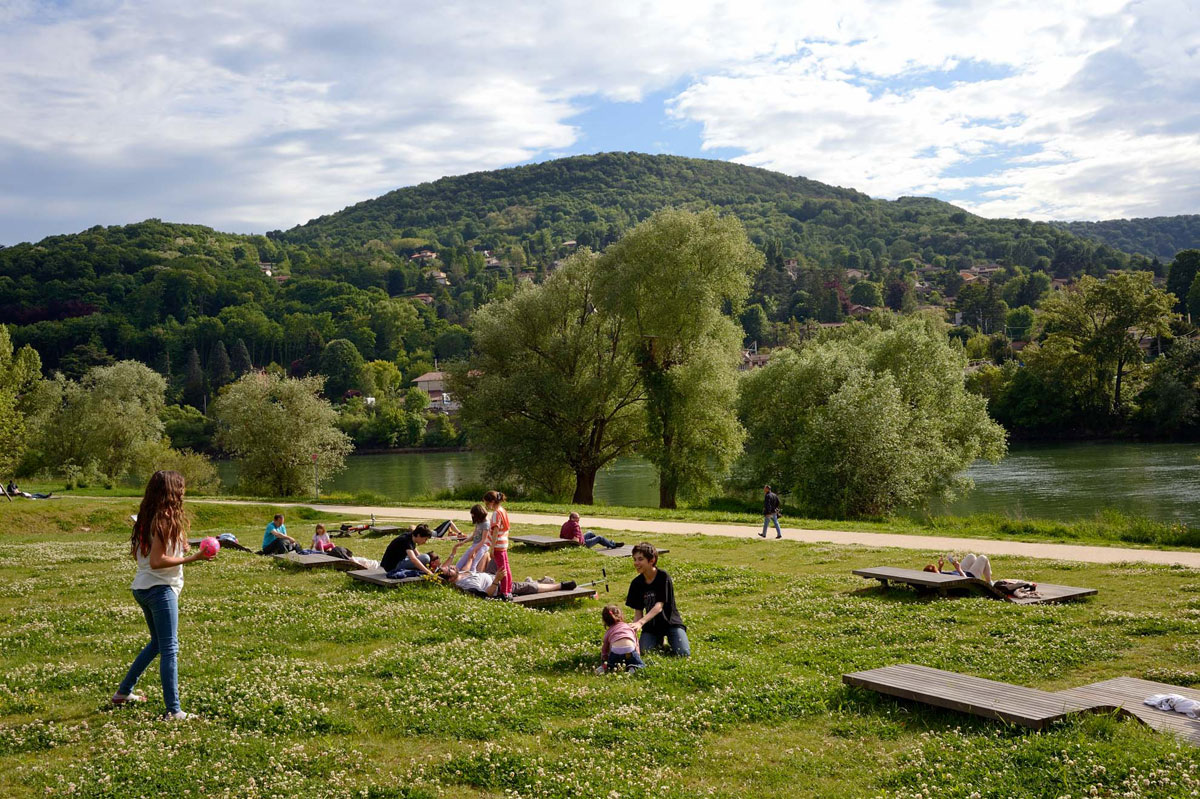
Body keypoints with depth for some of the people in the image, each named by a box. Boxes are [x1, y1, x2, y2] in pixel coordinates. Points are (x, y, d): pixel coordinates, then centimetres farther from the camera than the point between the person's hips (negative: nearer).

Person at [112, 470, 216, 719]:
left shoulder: (146, 518, 10)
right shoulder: (166, 519, -17)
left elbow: (136, 554, 16)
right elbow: (157, 561, -22)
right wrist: (194, 558, -22)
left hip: (142, 588, 9)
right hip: (160, 589, -9)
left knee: (157, 643, 24)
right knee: (170, 649, -6)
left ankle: (124, 692, 32)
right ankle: (174, 710, -6)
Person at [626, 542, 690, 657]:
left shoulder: (663, 577, -18)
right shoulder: (636, 583, -3)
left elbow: (659, 606, -26)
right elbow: (638, 611, -1)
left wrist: (640, 623, -38)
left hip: (670, 622, -3)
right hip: (651, 625, 3)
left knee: (683, 653, -22)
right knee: (642, 651, -22)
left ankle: (669, 638, 13)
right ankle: (659, 640, 13)